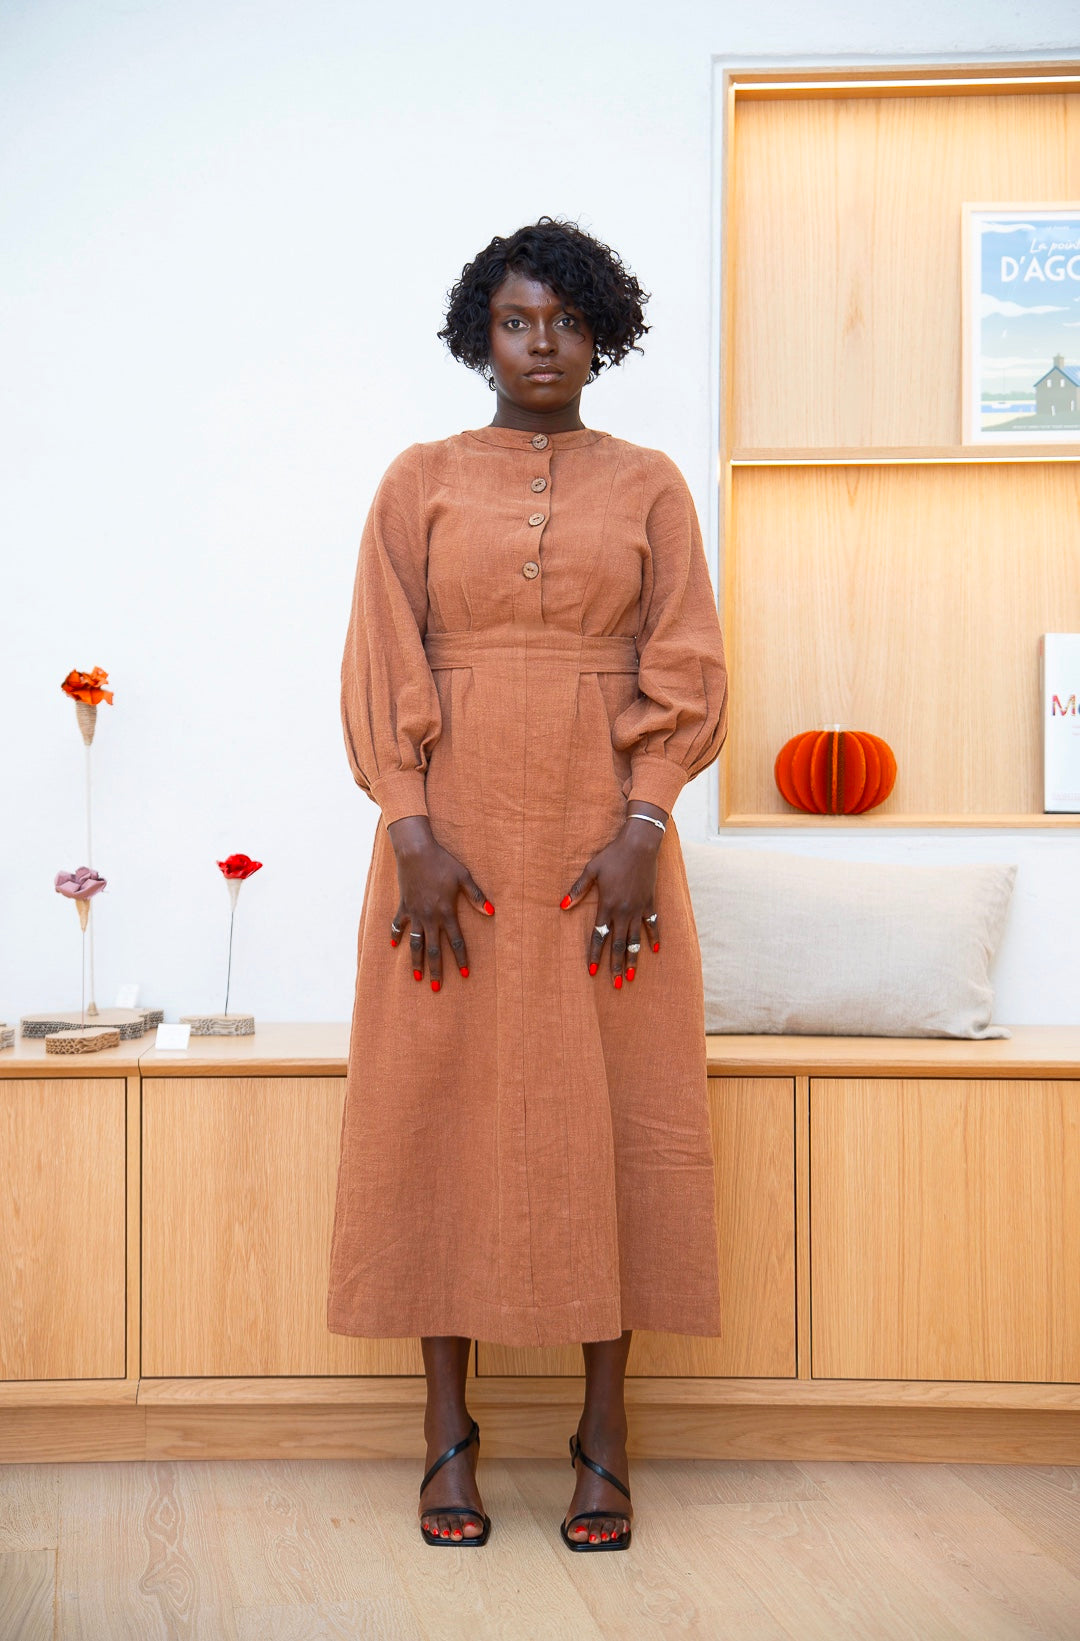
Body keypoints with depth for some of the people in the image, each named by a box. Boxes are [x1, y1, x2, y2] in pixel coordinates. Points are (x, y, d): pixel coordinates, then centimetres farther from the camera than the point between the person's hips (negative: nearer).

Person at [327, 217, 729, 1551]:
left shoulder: (649, 485, 9)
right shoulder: (420, 480, 9)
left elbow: (686, 669, 2)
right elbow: (383, 671, 1)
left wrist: (642, 829, -11)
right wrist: (413, 834, -11)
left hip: (607, 832, 0)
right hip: (456, 832, 0)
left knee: (611, 1107, 1)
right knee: (444, 1098, 1)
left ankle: (604, 1436, 12)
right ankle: (449, 1431, 12)